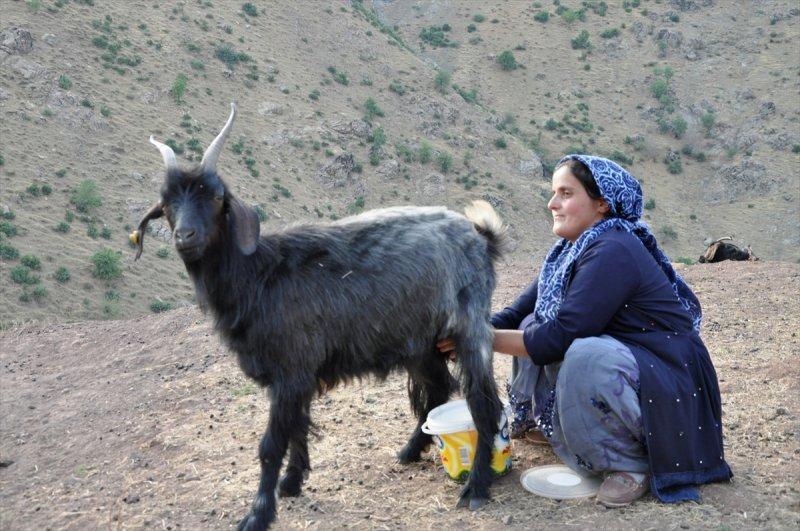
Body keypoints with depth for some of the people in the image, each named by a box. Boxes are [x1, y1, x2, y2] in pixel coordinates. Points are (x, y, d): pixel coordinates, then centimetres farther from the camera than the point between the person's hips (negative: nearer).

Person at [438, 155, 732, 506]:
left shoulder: (612, 253, -24)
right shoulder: (573, 251, 4)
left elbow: (559, 336, -28)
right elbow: (520, 313, 6)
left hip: (666, 383, -9)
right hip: (625, 362, 9)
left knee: (584, 356, -36)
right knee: (534, 328, 2)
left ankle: (635, 464, -14)